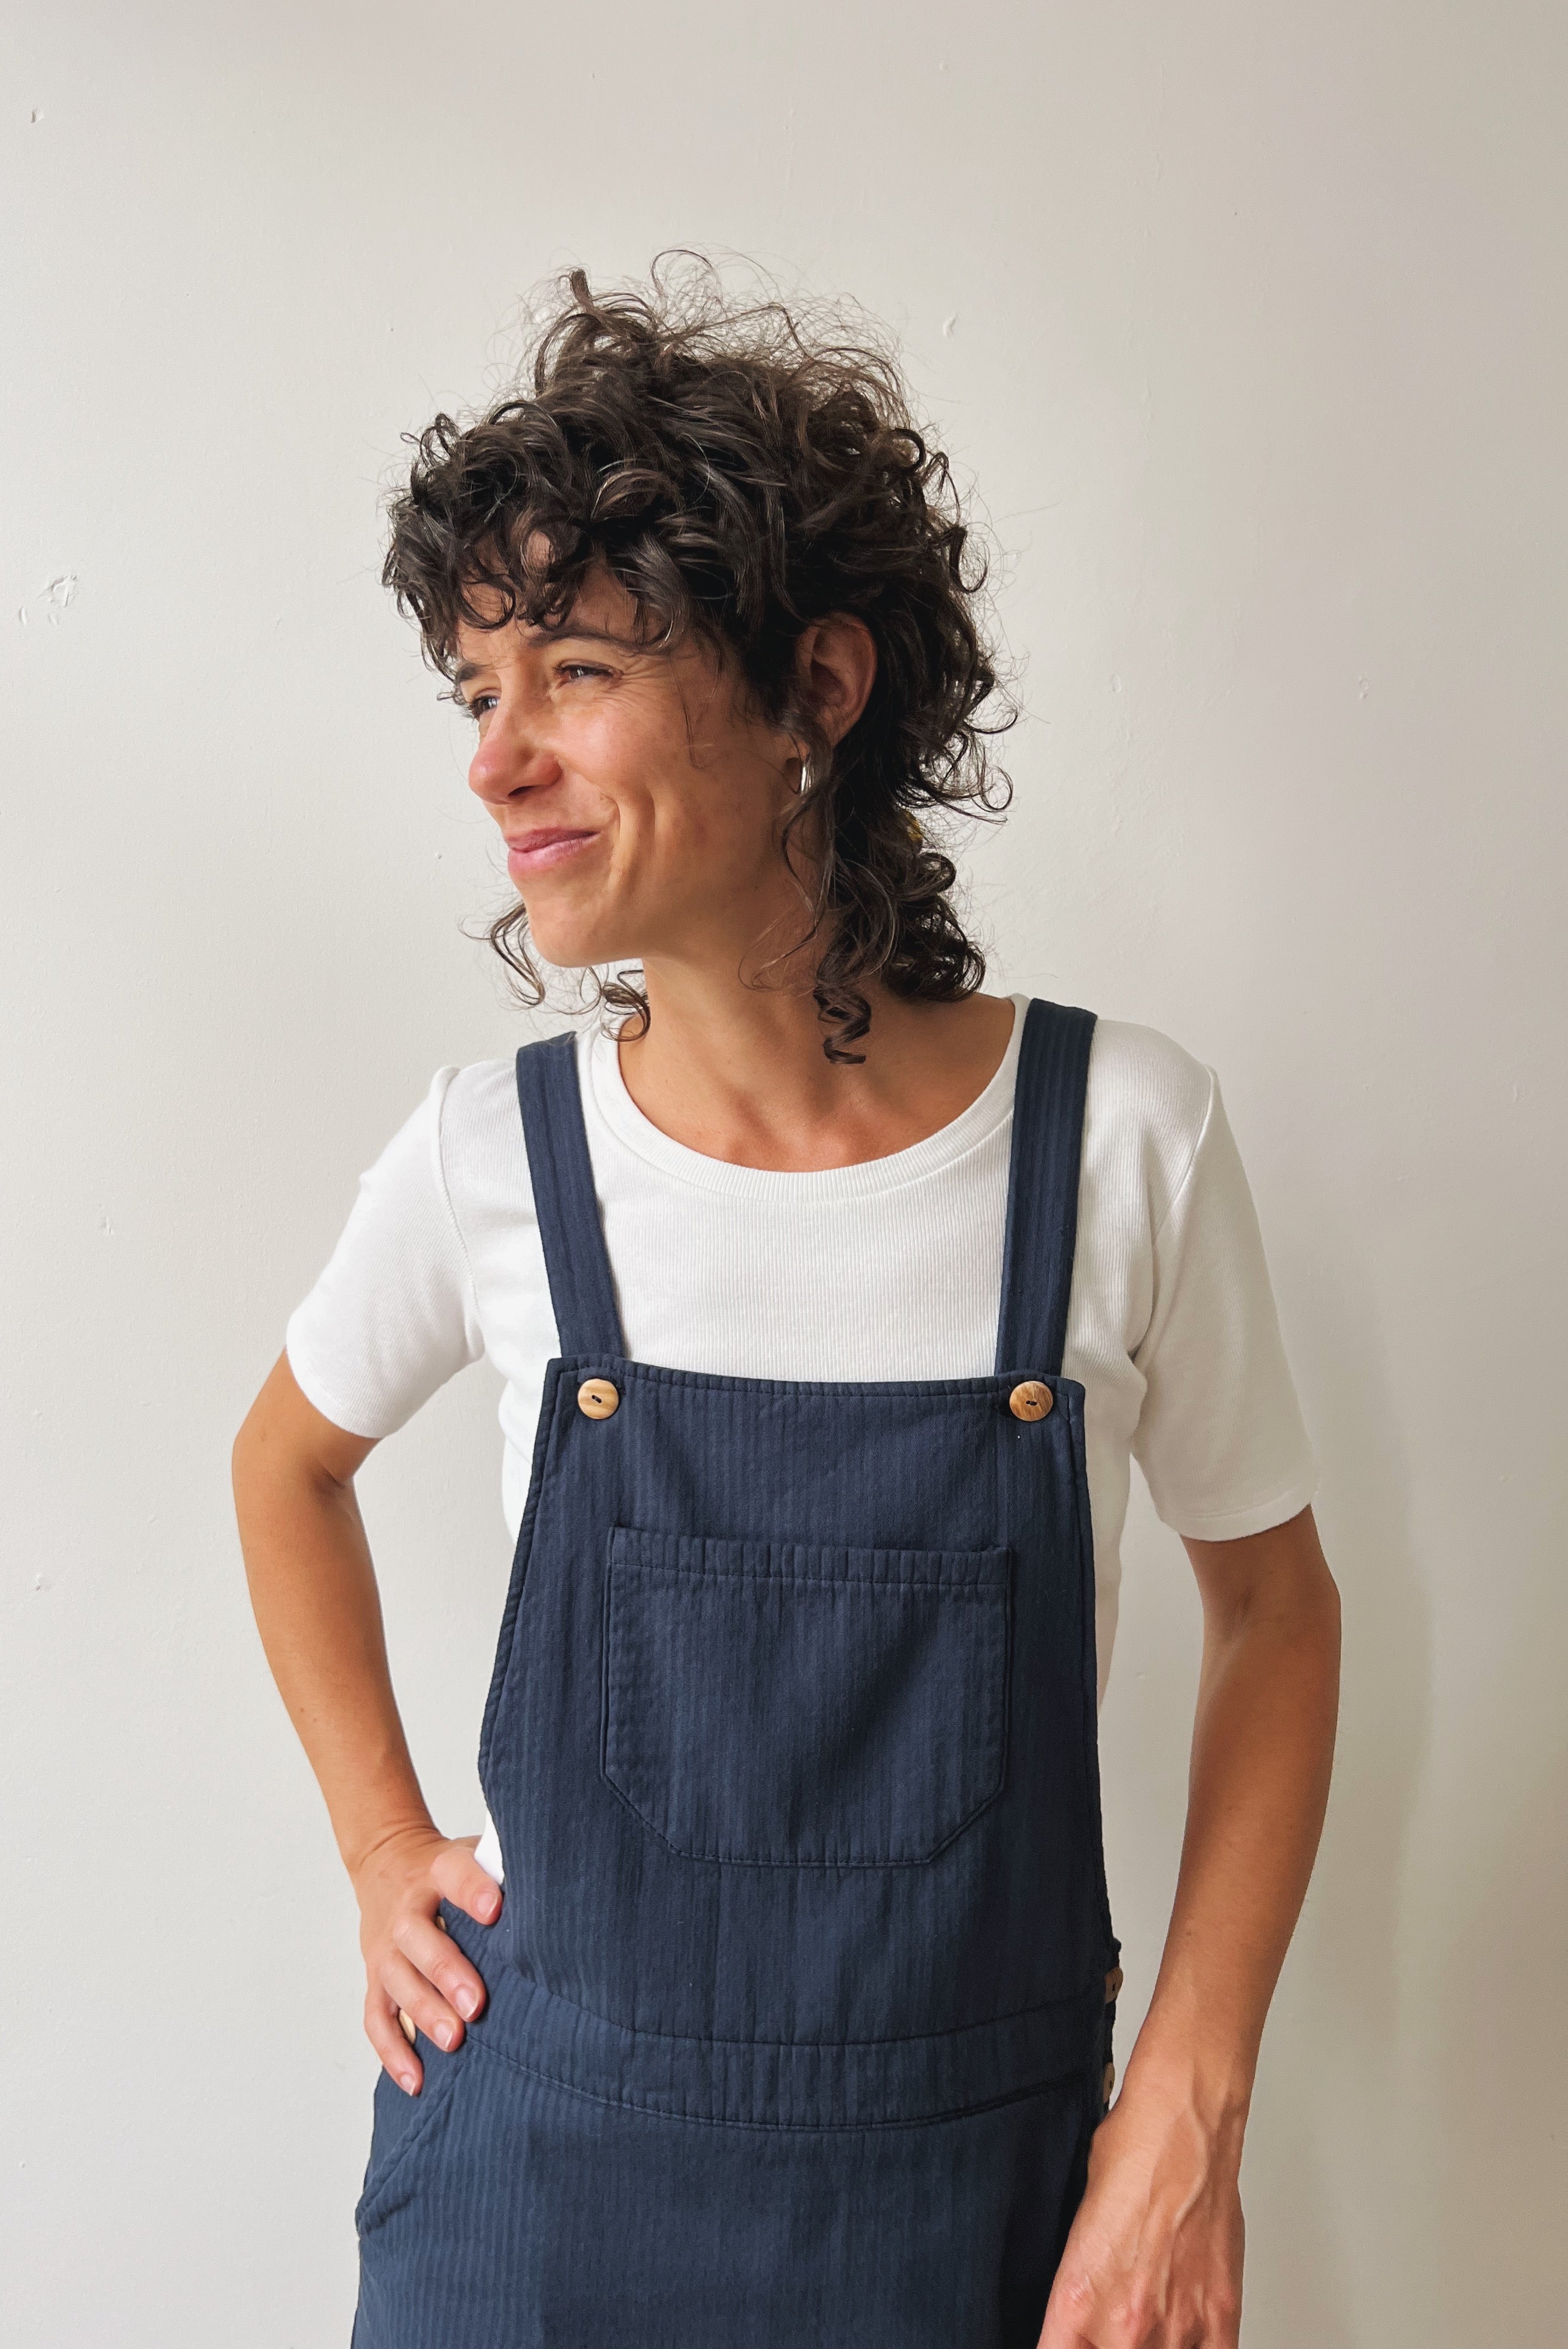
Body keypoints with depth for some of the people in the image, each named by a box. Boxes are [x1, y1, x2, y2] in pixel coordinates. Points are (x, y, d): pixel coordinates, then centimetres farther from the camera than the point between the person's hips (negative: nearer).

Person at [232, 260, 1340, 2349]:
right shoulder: (491, 1153, -11)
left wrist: (1189, 2117, -6)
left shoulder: (1126, 1138, -15)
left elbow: (1276, 1607, -1)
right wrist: (382, 1846, 3)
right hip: (540, 2156, 1)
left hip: (974, 2181, 0)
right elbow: (288, 1464, 10)